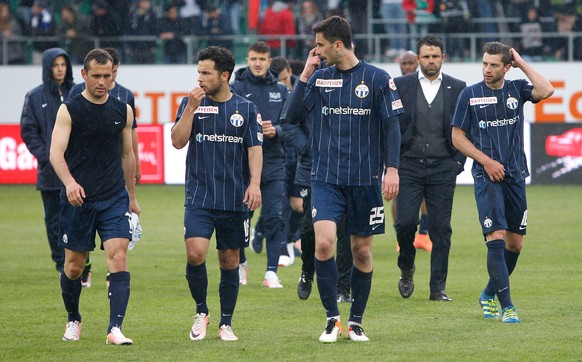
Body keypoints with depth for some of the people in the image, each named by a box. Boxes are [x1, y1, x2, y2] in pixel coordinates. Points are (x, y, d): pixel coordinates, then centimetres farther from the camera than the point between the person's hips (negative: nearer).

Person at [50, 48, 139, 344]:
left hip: (115, 198, 2)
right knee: (74, 266, 7)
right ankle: (73, 321, 32)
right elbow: (56, 152, -14)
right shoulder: (69, 110, -3)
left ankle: (115, 329, -21)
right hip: (77, 198, -2)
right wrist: (69, 181, -32)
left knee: (119, 258, -15)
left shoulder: (123, 111, 8)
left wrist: (132, 196, 20)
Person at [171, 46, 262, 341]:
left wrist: (254, 183, -14)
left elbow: (255, 148, 1)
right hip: (199, 197, -1)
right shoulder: (191, 103, 4)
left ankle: (226, 323, 18)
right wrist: (192, 107, -14)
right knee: (195, 253, -18)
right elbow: (178, 142, -4)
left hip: (235, 200, 1)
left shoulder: (246, 109, 4)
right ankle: (201, 311, 4)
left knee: (230, 261, 6)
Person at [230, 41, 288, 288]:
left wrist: (275, 130, -13)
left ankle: (271, 272, -3)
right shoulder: (236, 88, 3)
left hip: (273, 163, 2)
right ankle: (241, 263, 25)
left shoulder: (280, 90, 12)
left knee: (274, 217, -5)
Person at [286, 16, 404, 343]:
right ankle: (332, 318, -5)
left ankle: (356, 321, 20)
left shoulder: (377, 79, -2)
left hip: (365, 179, -1)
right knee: (324, 242, -16)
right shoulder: (319, 78, 6)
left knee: (362, 251, 5)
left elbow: (392, 126, -1)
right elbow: (293, 117, 1)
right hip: (326, 178, 1)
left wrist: (392, 169, -9)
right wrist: (305, 76, -5)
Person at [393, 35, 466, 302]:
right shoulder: (401, 85, 3)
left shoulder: (457, 88, 6)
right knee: (405, 222, -11)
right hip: (409, 165, 0)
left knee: (441, 229, -2)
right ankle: (406, 269, 18)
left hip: (443, 167, 1)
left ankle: (438, 288, 4)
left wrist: (458, 162, 0)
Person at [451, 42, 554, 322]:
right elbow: (458, 137, 3)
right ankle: (506, 307, -16)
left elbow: (546, 91, -16)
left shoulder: (517, 89, 4)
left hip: (515, 175, 3)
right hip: (486, 177, -3)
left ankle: (489, 294, 30)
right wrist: (486, 161, -9)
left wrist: (521, 63, -8)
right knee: (496, 238, -15)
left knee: (515, 243, 9)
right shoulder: (470, 95, 0)